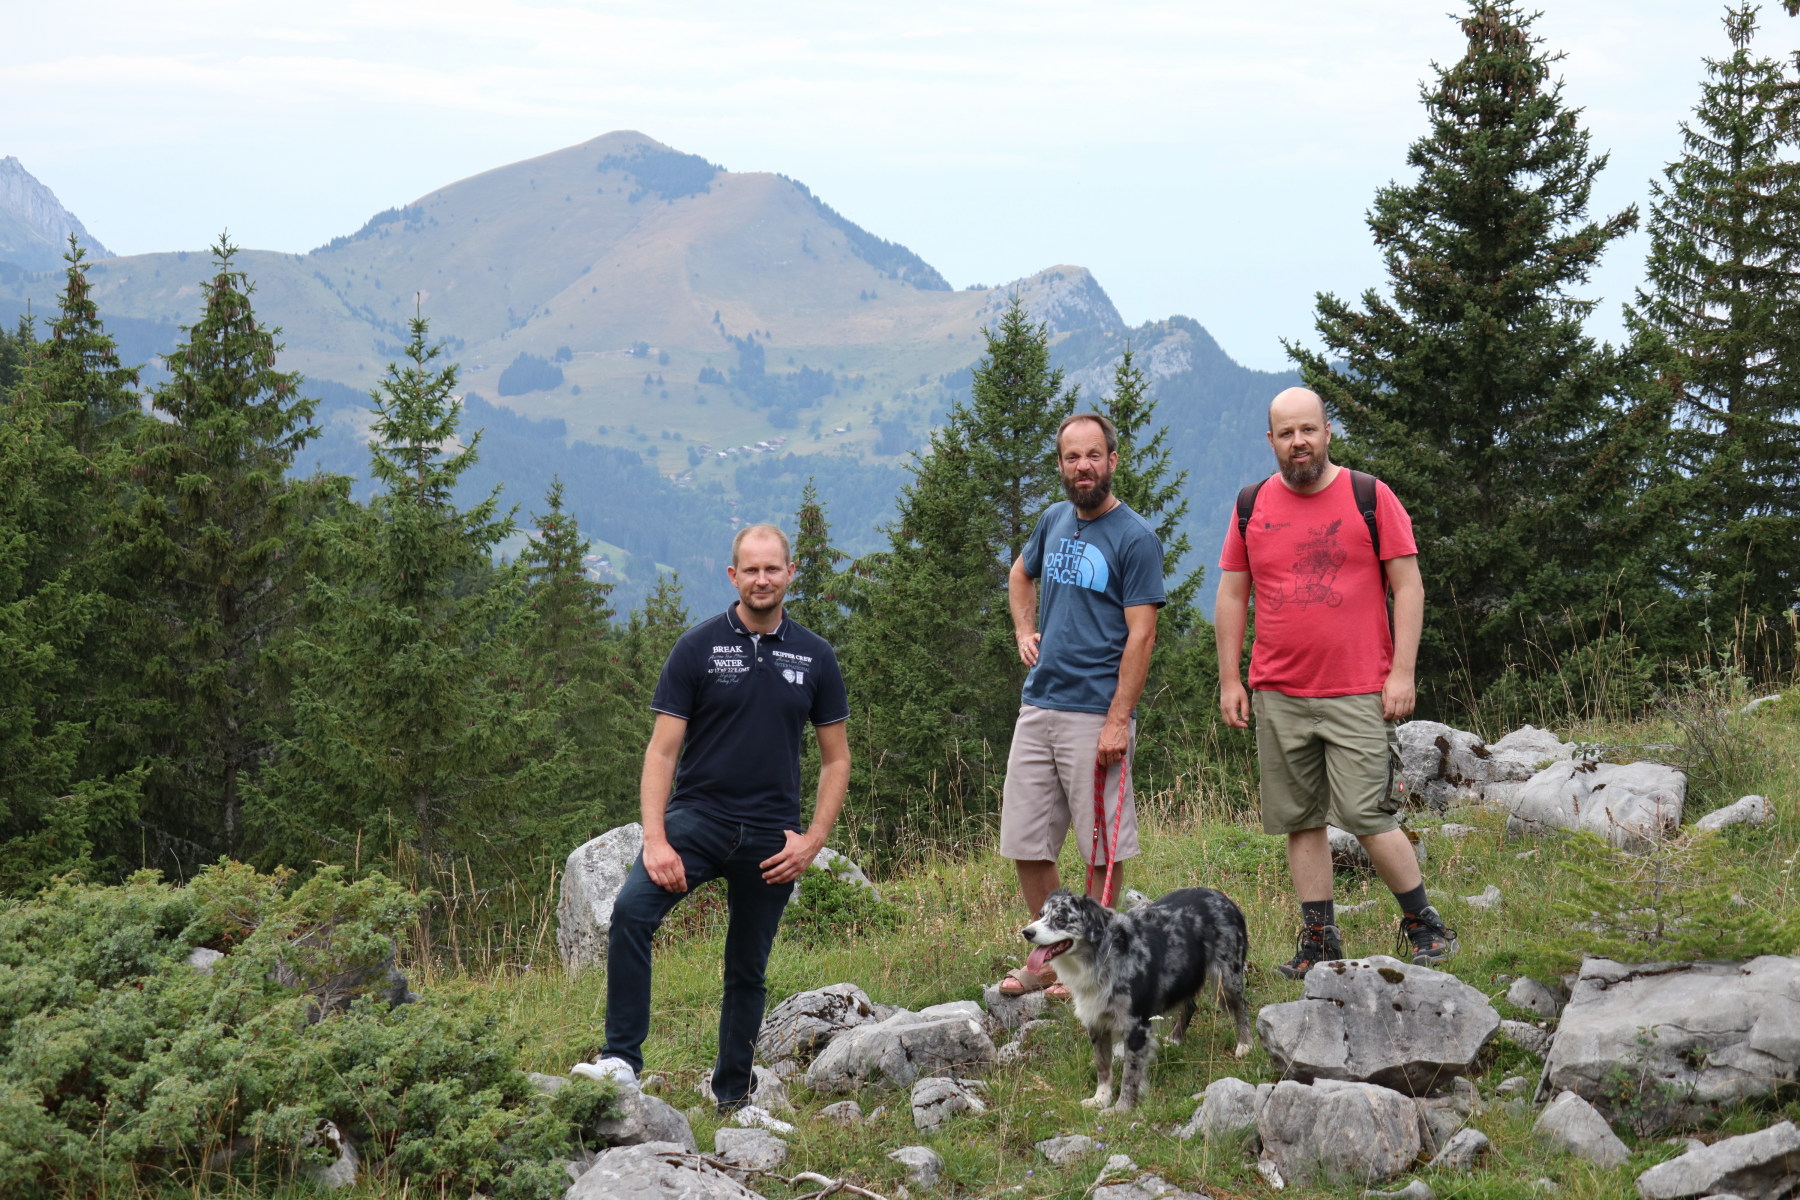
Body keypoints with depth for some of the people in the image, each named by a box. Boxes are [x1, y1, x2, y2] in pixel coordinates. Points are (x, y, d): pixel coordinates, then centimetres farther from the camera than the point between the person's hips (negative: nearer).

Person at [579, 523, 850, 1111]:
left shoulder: (814, 657, 5)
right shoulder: (698, 648, -2)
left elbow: (835, 759, 11)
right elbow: (662, 750, -4)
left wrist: (812, 841, -1)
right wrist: (654, 839, -16)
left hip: (771, 837, 2)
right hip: (697, 817, -2)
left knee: (748, 971, 10)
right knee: (631, 911, -27)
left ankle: (733, 1094, 25)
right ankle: (621, 1059, -26)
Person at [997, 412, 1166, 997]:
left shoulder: (1135, 539, -8)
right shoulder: (1053, 521, 12)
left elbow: (1140, 635, -13)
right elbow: (1020, 575, 34)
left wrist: (1118, 720, -19)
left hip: (1095, 714, -7)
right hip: (1038, 706, 7)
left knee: (1102, 846, 2)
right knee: (1025, 844, 8)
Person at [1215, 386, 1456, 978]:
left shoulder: (1370, 497, 0)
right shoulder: (1252, 507, 9)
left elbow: (1407, 587, 0)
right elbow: (1231, 597, 13)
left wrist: (1402, 673, -7)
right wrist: (1229, 680, 7)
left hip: (1359, 692, -4)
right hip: (1277, 695, 4)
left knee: (1367, 814, -10)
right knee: (1301, 820, 5)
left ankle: (1424, 925, 5)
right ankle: (1320, 939, 13)